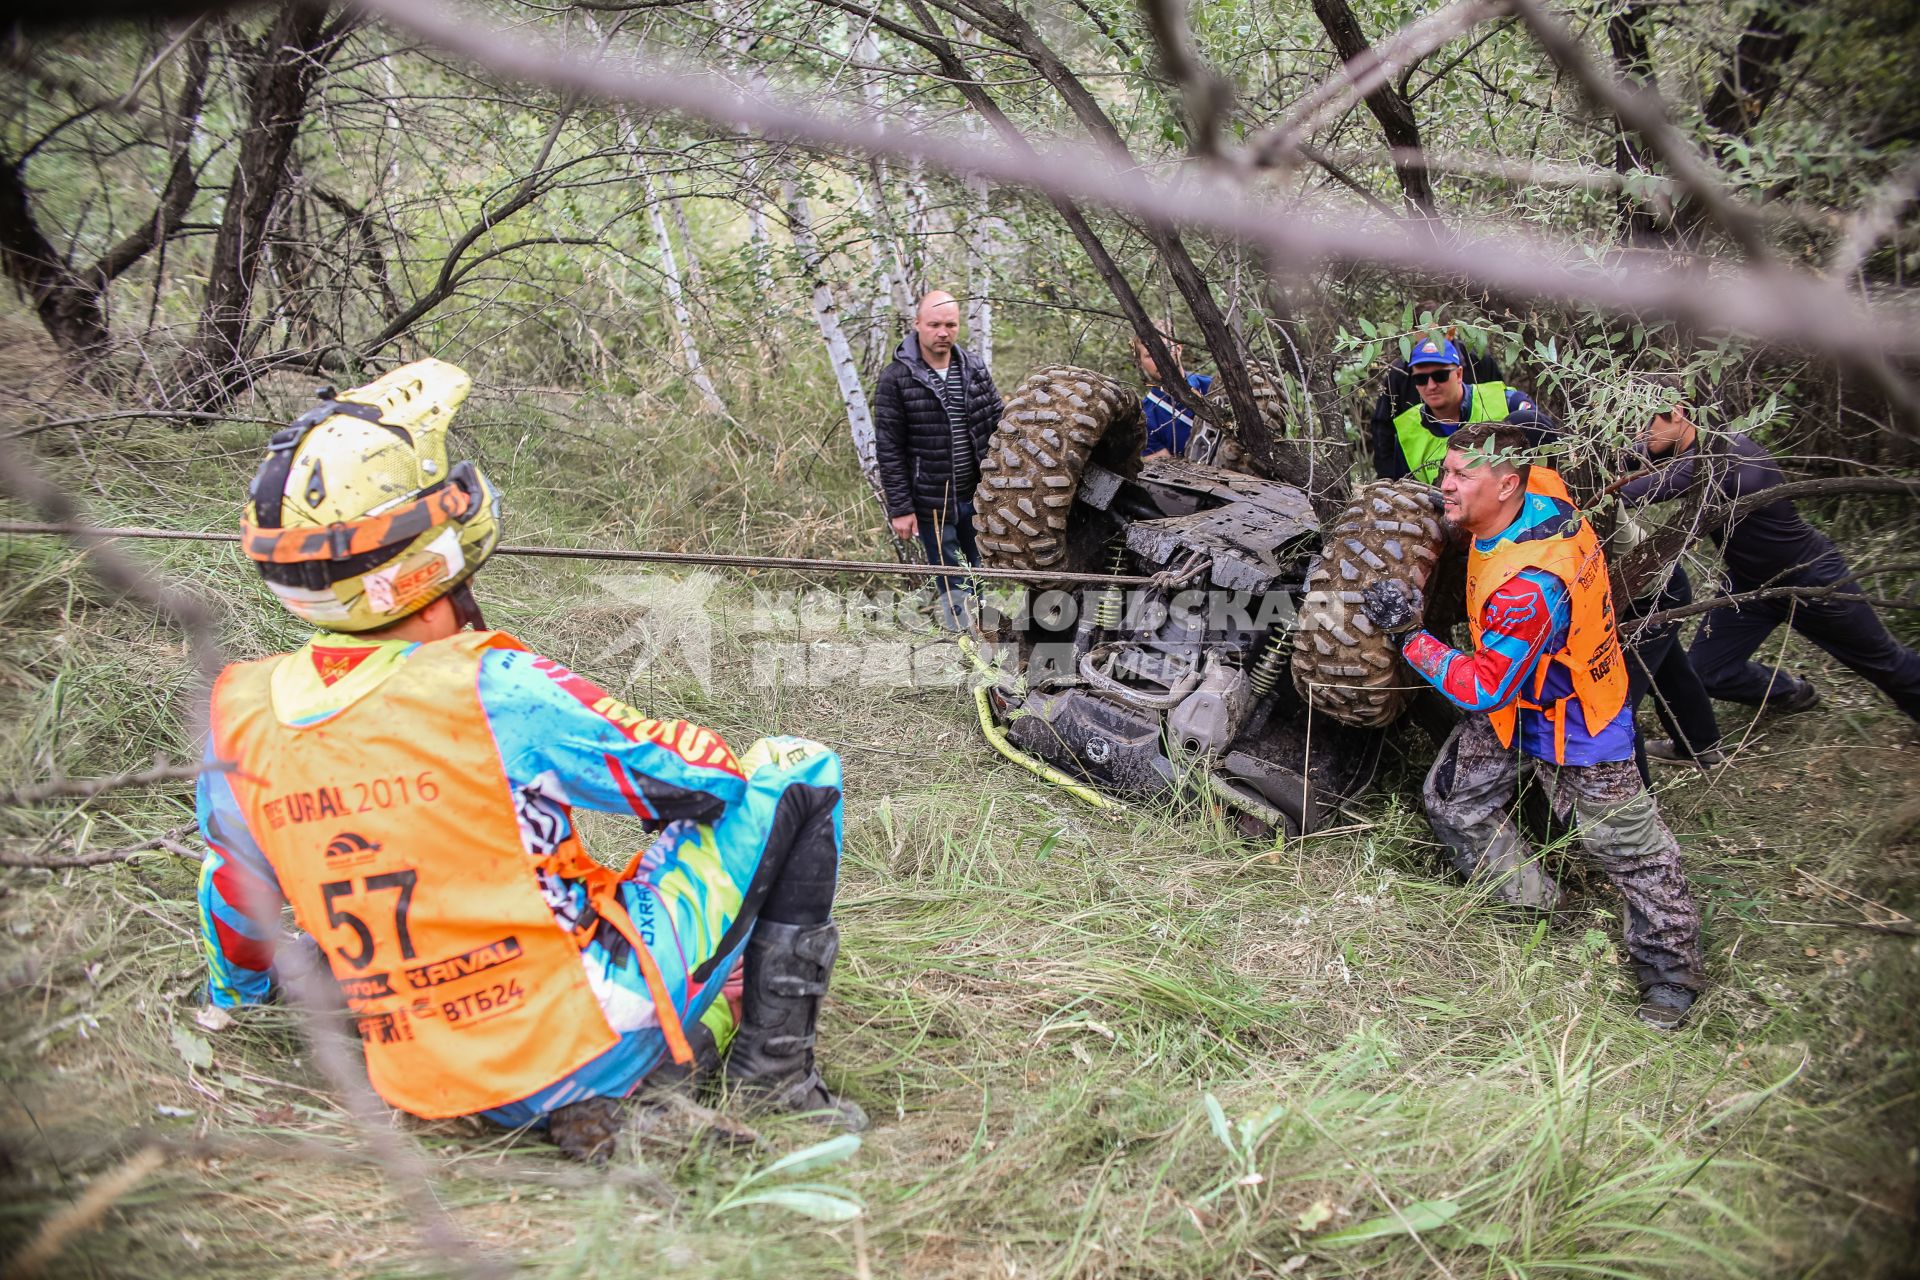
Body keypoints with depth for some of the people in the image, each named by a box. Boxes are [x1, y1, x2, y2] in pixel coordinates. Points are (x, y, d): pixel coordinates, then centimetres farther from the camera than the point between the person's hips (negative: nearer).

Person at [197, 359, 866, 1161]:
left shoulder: (239, 718, -5)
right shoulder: (495, 690, -22)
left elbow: (237, 896, 13)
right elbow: (698, 777, -9)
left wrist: (232, 997, 35)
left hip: (428, 1083, 7)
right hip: (588, 1044, -6)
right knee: (797, 770, 4)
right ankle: (773, 1068, 6)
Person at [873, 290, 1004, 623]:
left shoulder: (975, 369, 4)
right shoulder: (896, 378, -9)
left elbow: (1000, 428, 10)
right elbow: (889, 450, -9)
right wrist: (900, 508, -11)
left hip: (979, 496, 4)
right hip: (932, 504, -4)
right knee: (951, 584, 6)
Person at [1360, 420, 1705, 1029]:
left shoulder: (1530, 586, -40)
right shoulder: (1539, 488, -15)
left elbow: (1484, 688, -33)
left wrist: (1411, 635, -30)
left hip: (1572, 722, -9)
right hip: (1509, 705, 9)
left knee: (1625, 843, 5)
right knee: (1451, 801, 13)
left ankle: (1670, 975, 22)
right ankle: (1537, 907, 30)